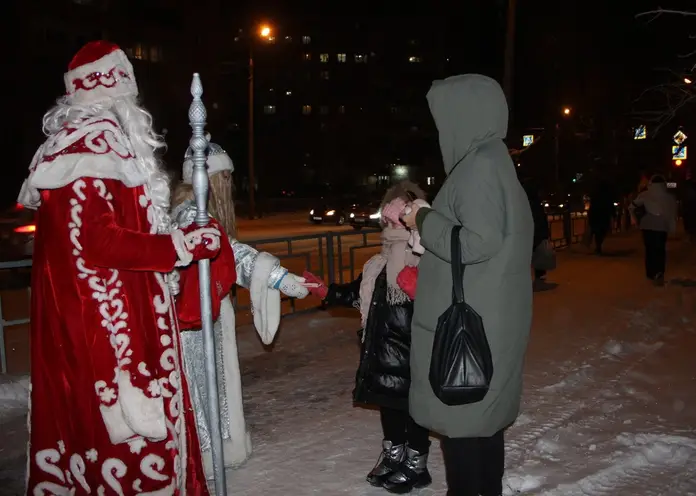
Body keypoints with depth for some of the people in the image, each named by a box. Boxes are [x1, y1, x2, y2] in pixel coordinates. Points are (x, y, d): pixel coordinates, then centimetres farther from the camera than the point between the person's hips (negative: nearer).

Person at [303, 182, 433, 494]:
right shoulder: (380, 264, 9)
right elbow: (357, 295, 17)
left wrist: (419, 290, -37)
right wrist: (325, 291, 11)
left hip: (413, 353, -8)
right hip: (384, 350, 8)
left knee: (414, 406, 7)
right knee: (388, 403, 20)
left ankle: (416, 464, 26)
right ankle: (393, 455, 39)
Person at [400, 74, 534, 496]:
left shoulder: (480, 167, -18)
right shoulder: (491, 162, 12)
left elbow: (479, 244, -25)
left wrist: (424, 221, -12)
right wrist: (427, 221, 13)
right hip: (484, 319, 10)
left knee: (460, 418, 1)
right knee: (484, 413, 18)